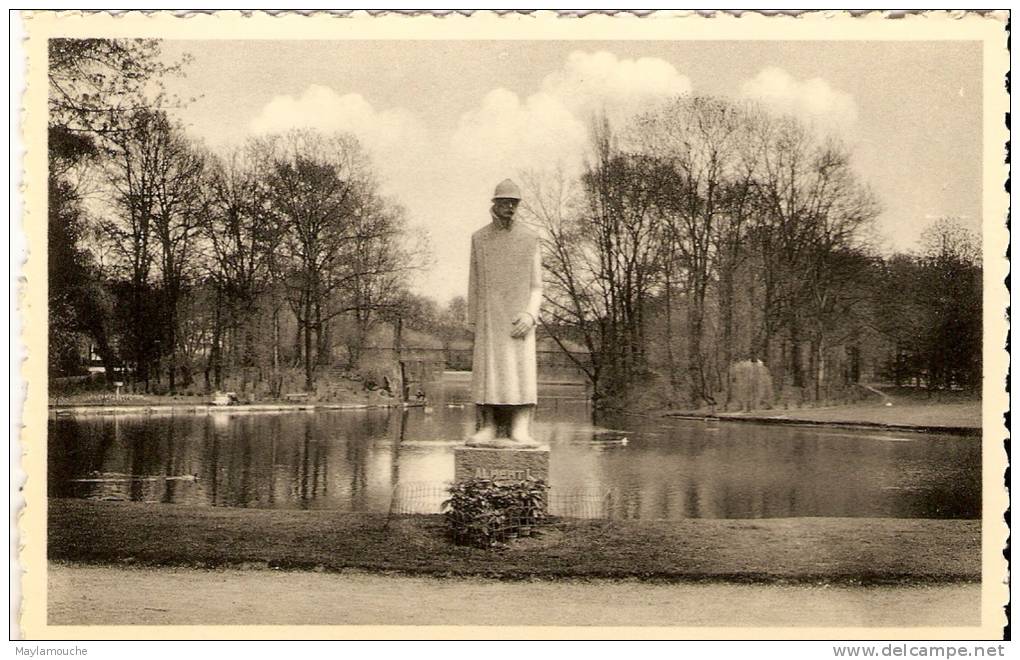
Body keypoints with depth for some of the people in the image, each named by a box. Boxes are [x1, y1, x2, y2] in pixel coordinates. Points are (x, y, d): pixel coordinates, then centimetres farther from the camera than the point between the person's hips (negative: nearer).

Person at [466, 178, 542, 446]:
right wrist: (473, 323, 5)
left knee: (521, 369, -10)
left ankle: (520, 431, -13)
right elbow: (474, 283, 10)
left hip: (519, 319, -1)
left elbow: (536, 286, 4)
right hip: (489, 318, 1)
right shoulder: (479, 238, 8)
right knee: (487, 370, -6)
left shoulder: (530, 239, 4)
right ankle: (487, 428, -4)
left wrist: (530, 315, -14)